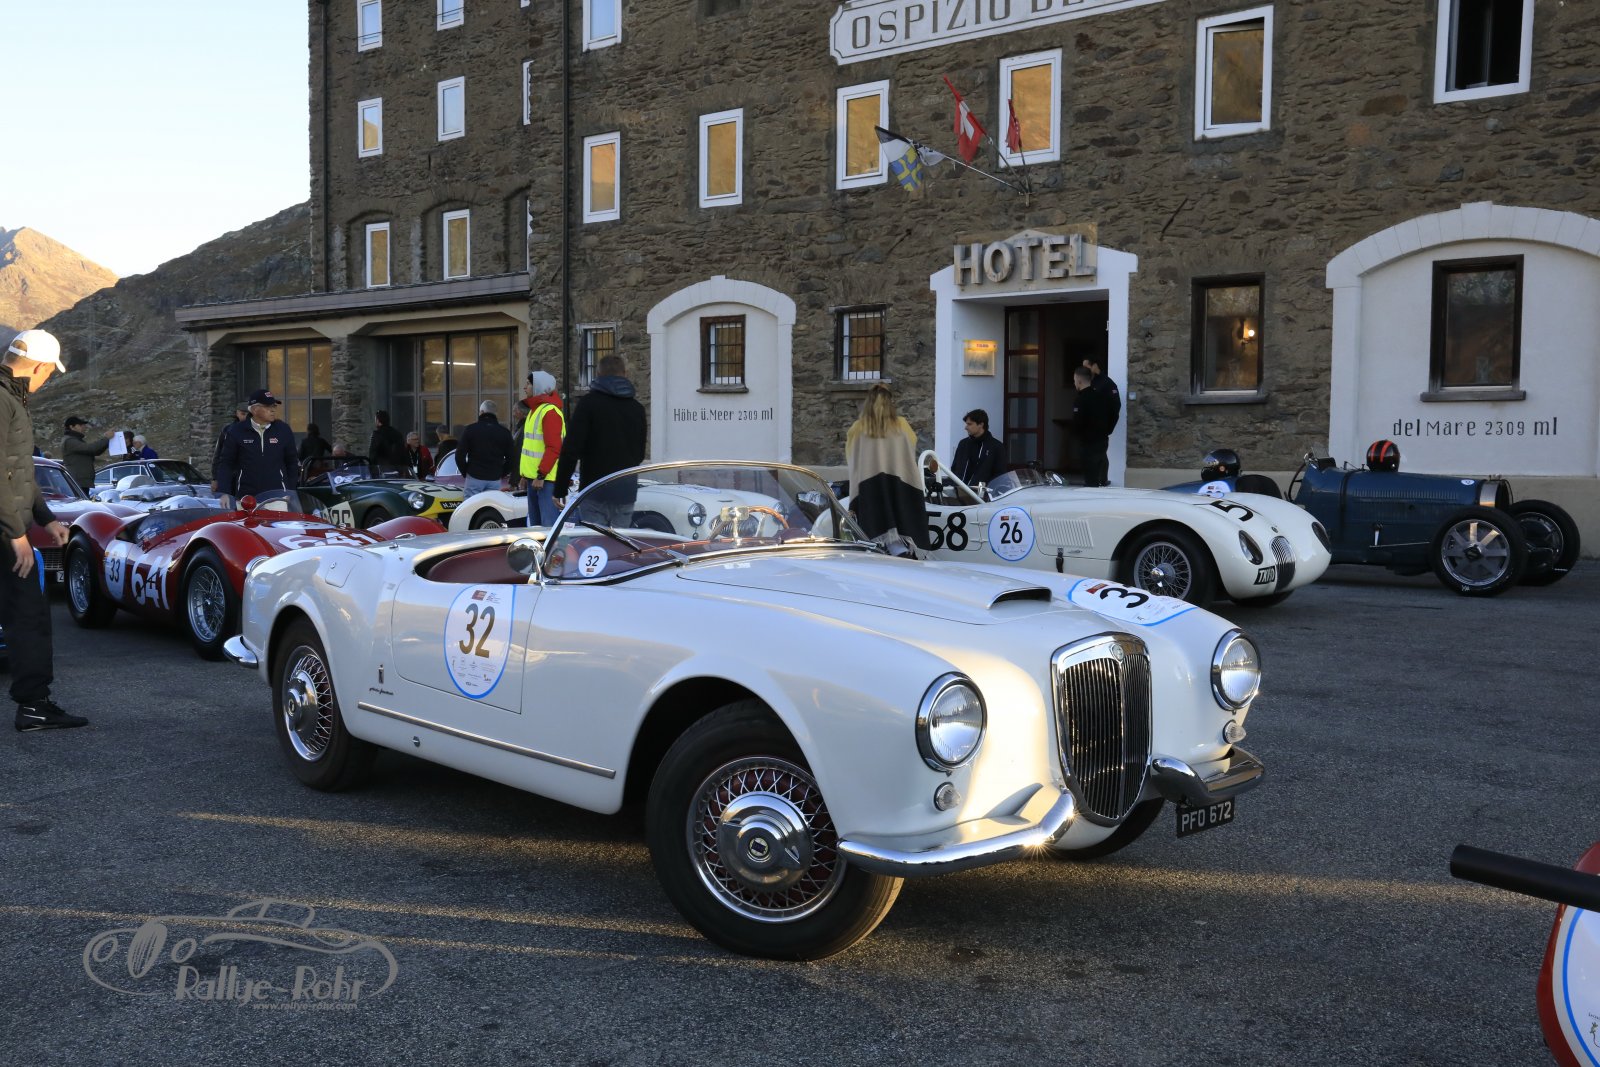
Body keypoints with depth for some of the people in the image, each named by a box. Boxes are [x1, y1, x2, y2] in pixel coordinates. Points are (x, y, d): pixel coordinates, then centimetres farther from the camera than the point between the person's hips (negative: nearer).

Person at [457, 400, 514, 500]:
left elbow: (460, 454, -3)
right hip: (495, 480, 2)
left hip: (474, 478, -2)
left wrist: (464, 473, 9)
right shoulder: (505, 432, 6)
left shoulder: (470, 429, 0)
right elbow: (511, 458, 5)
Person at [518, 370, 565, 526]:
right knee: (535, 523, 15)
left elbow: (554, 448, -21)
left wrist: (541, 475, -23)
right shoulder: (535, 409, 19)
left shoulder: (550, 411, -13)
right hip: (533, 477, 11)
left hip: (546, 479, -11)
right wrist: (525, 472, 22)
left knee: (549, 524, -13)